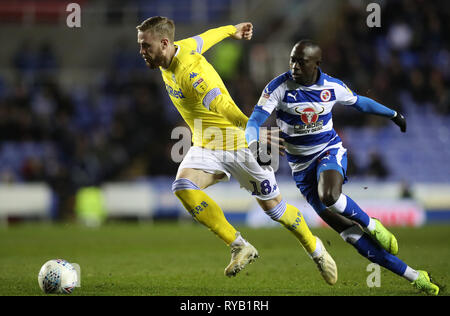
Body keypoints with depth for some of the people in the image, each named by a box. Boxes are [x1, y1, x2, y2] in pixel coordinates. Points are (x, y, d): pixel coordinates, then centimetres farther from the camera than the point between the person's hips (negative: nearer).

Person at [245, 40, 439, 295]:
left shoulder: (332, 87, -6)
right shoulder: (279, 87, -13)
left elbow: (359, 102, 14)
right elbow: (255, 121, -19)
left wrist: (393, 114, 26)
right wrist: (254, 144, -41)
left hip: (330, 151, -1)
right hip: (302, 165, 1)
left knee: (329, 195, -39)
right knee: (350, 233, -7)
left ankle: (372, 225, -10)